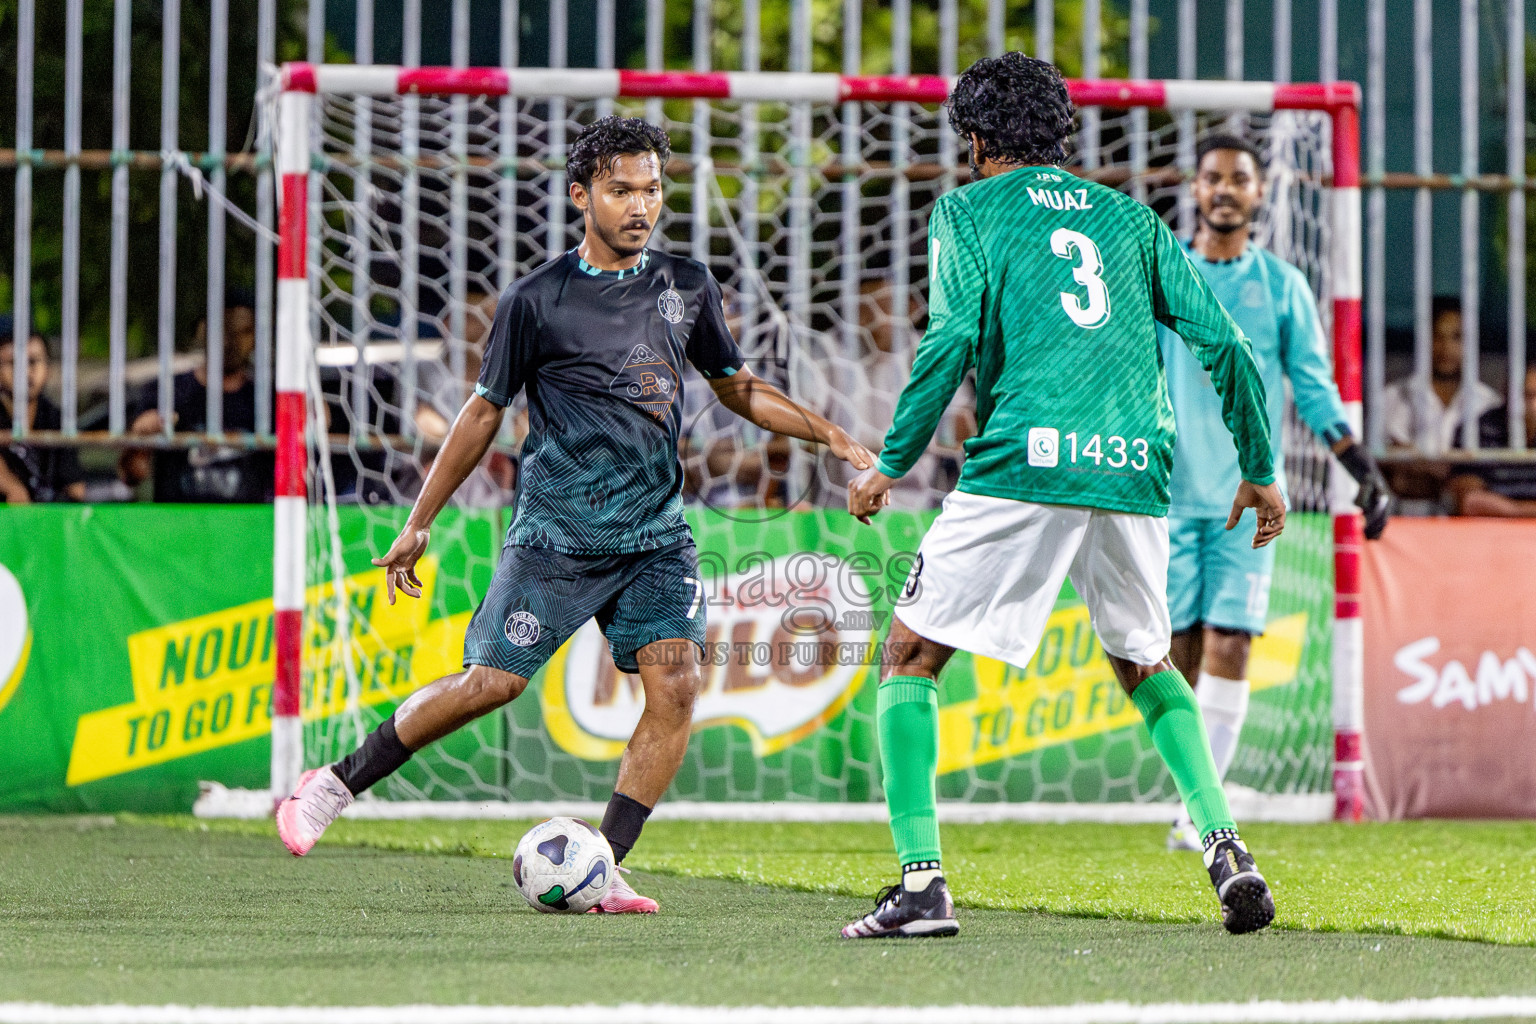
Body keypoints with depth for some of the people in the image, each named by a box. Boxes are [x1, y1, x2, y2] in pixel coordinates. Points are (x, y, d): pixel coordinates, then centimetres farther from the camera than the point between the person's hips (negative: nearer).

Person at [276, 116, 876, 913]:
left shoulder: (686, 286, 7)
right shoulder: (536, 300, -5)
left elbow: (737, 389, 20)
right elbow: (483, 413, 3)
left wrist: (830, 435, 8)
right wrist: (418, 524, 5)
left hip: (656, 534, 4)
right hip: (555, 538, -4)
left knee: (675, 685, -13)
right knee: (489, 684, -6)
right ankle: (334, 786, 13)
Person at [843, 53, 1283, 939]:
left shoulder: (969, 210, 9)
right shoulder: (1129, 218, 20)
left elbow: (952, 340, -6)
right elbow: (1224, 345, 13)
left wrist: (891, 464, 1)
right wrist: (1261, 472, 22)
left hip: (1020, 469, -4)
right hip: (1136, 476, 4)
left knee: (911, 657, 7)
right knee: (1146, 666, 25)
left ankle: (922, 881, -5)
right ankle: (1223, 843, 4)